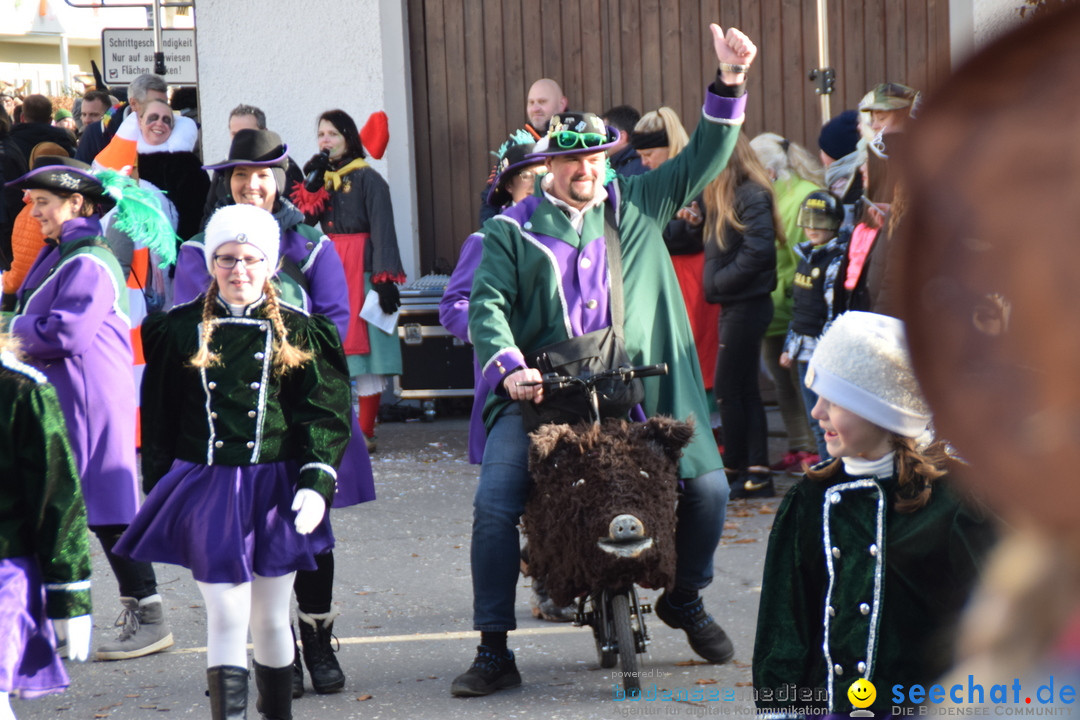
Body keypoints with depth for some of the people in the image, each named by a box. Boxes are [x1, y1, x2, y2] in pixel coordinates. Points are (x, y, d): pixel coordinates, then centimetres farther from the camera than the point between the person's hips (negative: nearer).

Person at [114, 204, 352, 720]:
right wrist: (158, 492, 6)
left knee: (270, 619, 10)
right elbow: (158, 421, 8)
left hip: (274, 490, 1)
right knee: (226, 616, -9)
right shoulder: (179, 331, 3)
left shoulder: (298, 333, 3)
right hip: (207, 486, -1)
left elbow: (326, 416, 1)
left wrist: (316, 483, -10)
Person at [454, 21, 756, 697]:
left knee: (708, 486, -6)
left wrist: (731, 83, -1)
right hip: (538, 392, -2)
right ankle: (494, 650, -9)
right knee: (494, 503, -18)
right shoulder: (512, 229, 6)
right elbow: (487, 304, -2)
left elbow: (701, 161, 11)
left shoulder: (635, 204, 12)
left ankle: (685, 598, 21)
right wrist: (510, 366, -21)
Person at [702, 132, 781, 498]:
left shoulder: (752, 195, -14)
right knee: (745, 389, 10)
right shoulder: (724, 195, 15)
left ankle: (734, 471, 1)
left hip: (746, 304, -10)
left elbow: (757, 249, -23)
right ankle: (758, 473, 12)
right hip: (734, 305, 10)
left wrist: (719, 281, -16)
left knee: (729, 389, -5)